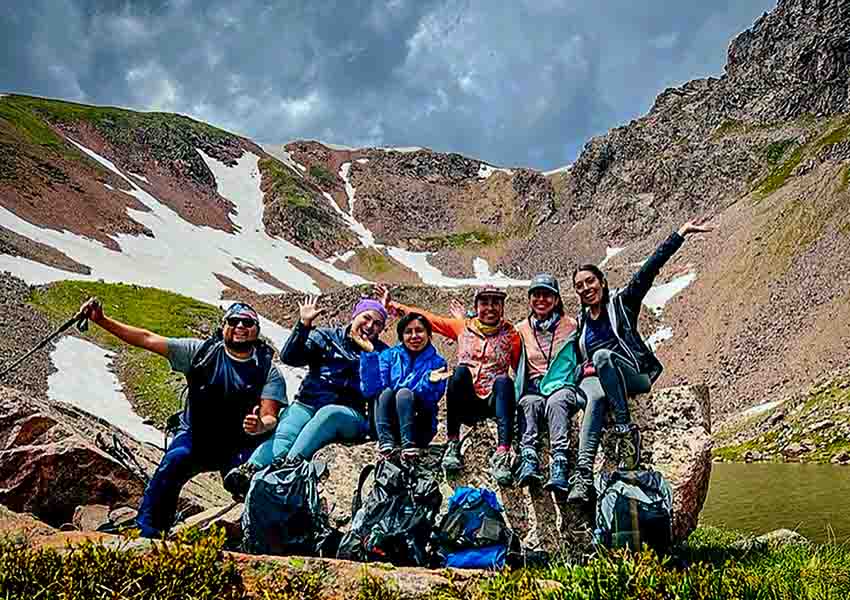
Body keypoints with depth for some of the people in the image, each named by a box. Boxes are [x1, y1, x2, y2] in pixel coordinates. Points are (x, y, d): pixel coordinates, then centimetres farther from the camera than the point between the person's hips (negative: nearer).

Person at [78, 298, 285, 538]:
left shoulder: (268, 372, -5)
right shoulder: (201, 351, -2)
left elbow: (270, 418, -13)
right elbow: (147, 339, -3)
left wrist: (260, 426, -39)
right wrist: (101, 320, -9)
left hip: (240, 446, -1)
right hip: (194, 436, 1)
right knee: (174, 461, -27)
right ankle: (147, 530, -19)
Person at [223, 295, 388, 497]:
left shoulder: (380, 352, 17)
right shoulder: (325, 337, 16)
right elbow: (289, 357, 4)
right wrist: (304, 324, -6)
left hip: (348, 414, -1)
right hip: (306, 404, 2)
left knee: (328, 413, -36)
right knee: (282, 436, -28)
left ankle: (291, 464, -52)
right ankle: (248, 471, -50)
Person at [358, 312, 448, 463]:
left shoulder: (437, 363, 0)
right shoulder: (389, 356, 3)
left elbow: (429, 402, -15)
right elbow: (369, 391, -12)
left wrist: (430, 382, -35)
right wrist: (369, 354, -22)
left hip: (420, 429, -2)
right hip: (388, 425, 2)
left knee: (404, 393, -26)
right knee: (386, 392, -24)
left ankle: (409, 447, -36)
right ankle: (386, 443, -35)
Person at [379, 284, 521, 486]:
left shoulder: (510, 334, 10)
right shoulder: (463, 327, 13)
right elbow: (428, 318, 13)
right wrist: (394, 305, 10)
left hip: (493, 401, 0)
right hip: (466, 402, 1)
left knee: (503, 380, -32)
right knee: (461, 370, -29)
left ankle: (502, 455, -43)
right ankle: (452, 445, -28)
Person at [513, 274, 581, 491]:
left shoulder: (570, 326, 10)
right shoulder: (521, 329, 15)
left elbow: (580, 360, 10)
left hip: (563, 386, -2)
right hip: (533, 387, 2)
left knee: (555, 402, -34)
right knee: (530, 402, -32)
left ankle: (560, 464, -47)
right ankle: (528, 460, -45)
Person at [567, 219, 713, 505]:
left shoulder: (621, 302, 9)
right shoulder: (580, 321, 21)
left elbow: (649, 270, -2)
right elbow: (574, 358, 30)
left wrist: (680, 234, -10)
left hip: (634, 376, -2)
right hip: (592, 380, 2)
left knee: (603, 356, -35)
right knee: (596, 397, -35)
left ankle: (626, 433, -35)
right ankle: (584, 473, -50)